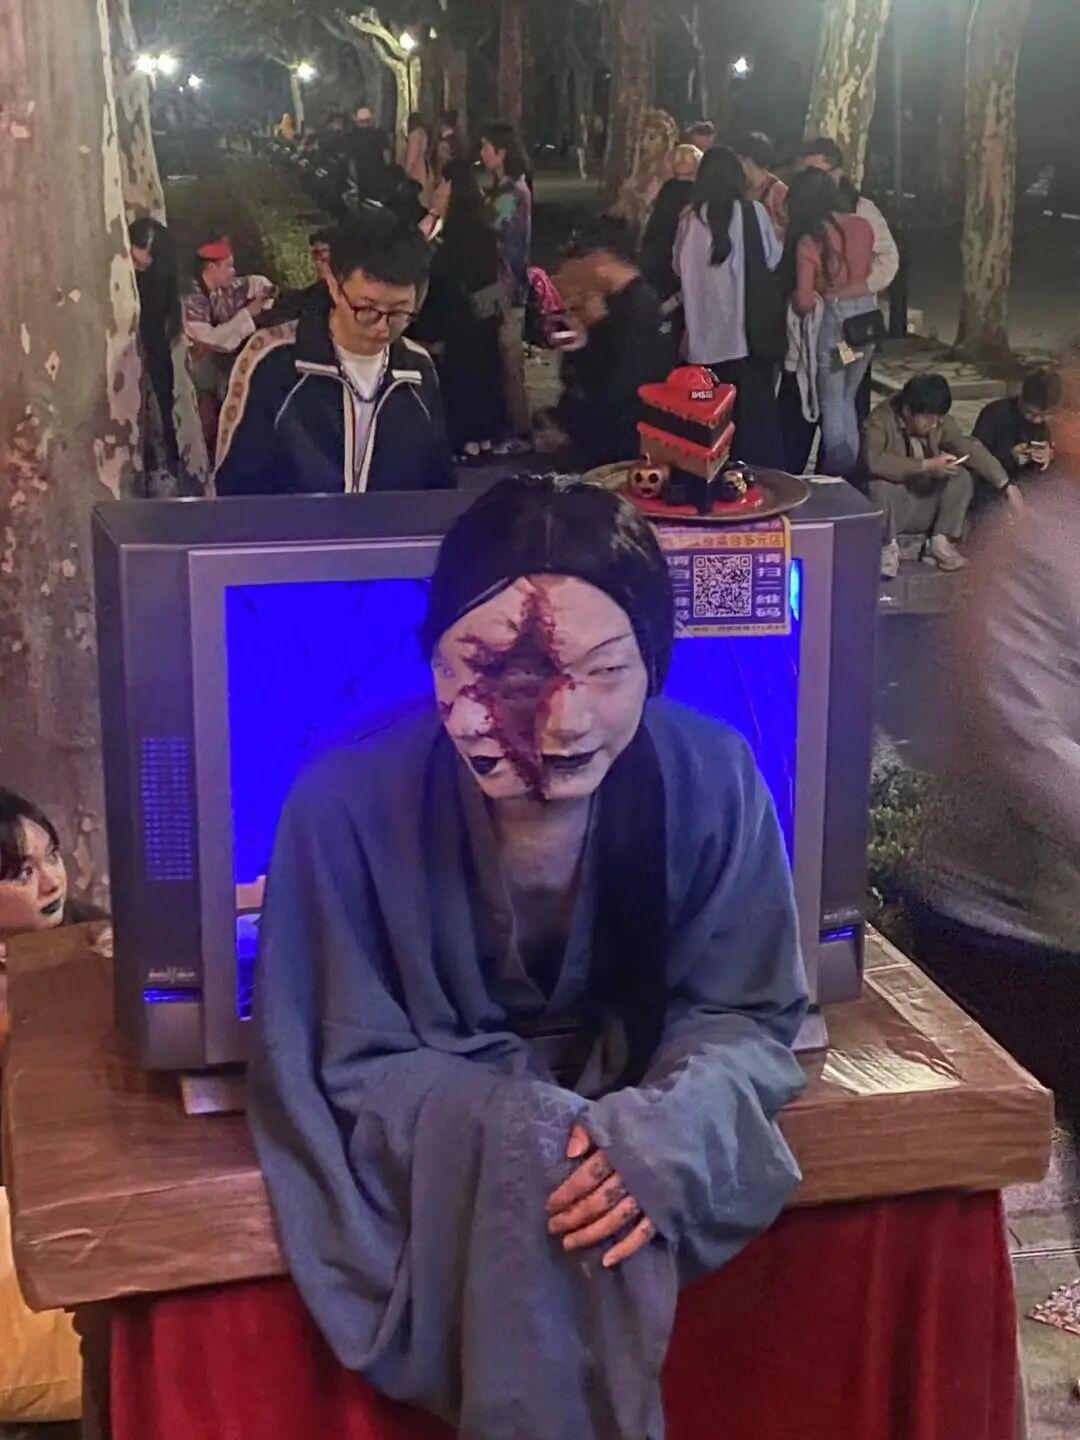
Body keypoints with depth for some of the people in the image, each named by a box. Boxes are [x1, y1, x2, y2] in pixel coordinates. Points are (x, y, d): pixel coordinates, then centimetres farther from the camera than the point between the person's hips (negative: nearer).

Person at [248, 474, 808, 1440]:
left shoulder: (711, 778, -17)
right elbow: (356, 1068, -14)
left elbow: (747, 1015, -7)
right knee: (530, 1173, -30)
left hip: (636, 1108, 1)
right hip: (450, 1154, -1)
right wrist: (527, 1133, -30)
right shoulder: (350, 805, -22)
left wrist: (669, 1129, -29)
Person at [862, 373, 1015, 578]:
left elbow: (969, 448, -6)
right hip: (891, 507, -5)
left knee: (961, 476, -15)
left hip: (924, 504, 5)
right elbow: (873, 461, -37)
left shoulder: (940, 421, -5)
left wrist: (1005, 484, -15)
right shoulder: (881, 419, -21)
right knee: (882, 484, -35)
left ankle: (939, 543, -5)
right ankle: (888, 547, -12)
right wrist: (926, 465, -35)